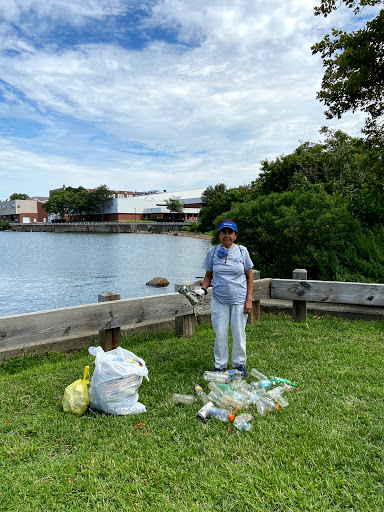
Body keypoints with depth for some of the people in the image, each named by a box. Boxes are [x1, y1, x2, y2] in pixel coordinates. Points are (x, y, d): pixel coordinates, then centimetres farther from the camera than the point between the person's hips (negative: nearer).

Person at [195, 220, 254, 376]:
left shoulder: (242, 251, -1)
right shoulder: (213, 252, 2)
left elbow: (249, 277, 2)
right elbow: (208, 275, 10)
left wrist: (249, 299, -4)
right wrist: (203, 289, -9)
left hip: (239, 300, -1)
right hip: (219, 300, 1)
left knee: (239, 332, 7)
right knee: (220, 333, 6)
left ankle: (240, 363, 26)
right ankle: (220, 365, 23)